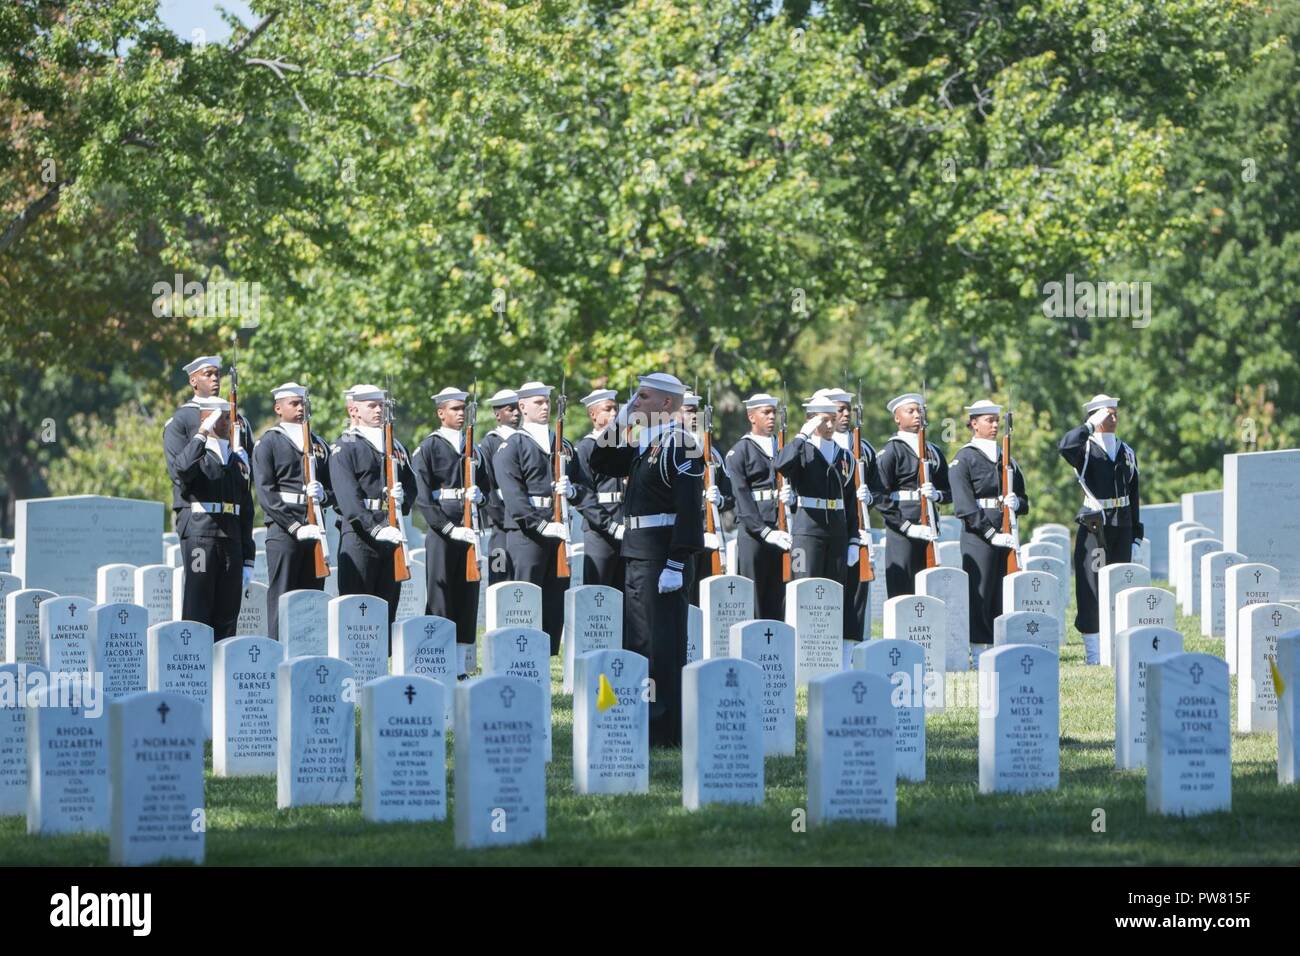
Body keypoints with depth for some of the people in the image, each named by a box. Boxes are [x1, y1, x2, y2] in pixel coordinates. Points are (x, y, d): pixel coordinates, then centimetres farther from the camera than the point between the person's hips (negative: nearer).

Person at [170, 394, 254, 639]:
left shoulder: (238, 458, 19)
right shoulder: (194, 452, 3)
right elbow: (182, 468, -25)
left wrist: (248, 560, 15)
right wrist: (202, 433, -16)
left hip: (232, 540, 5)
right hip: (200, 535, -5)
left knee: (227, 615, 4)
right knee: (197, 611, -7)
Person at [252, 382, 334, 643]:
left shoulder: (319, 445, 18)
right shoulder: (268, 443, 1)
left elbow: (333, 490, 19)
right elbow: (265, 492, -8)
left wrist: (322, 494, -7)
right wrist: (296, 528, -16)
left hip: (314, 531, 5)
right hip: (283, 531, -5)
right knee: (282, 602, -7)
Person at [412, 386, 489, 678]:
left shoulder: (473, 450, 16)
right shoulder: (428, 448, -2)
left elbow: (486, 488, 21)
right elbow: (422, 497, -9)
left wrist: (479, 495, -4)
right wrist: (451, 529, -17)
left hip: (469, 531, 5)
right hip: (441, 533, -5)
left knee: (467, 599, 4)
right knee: (440, 599, -5)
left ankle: (460, 667, 9)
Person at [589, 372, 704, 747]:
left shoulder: (679, 445, -14)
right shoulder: (644, 444, 14)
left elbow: (689, 509, -19)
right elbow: (600, 463, 22)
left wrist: (676, 565, -24)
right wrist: (619, 421, 8)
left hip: (661, 556, -10)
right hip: (635, 555, 10)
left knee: (664, 645, -6)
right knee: (637, 643, 14)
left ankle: (668, 730, -3)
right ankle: (644, 722, 21)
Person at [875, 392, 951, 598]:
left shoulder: (933, 451, 17)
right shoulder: (892, 451, -2)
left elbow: (949, 492, 18)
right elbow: (881, 497, -9)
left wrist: (937, 494, -5)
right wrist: (906, 527, -15)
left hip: (929, 531, 6)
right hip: (901, 532, -6)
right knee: (902, 595, -7)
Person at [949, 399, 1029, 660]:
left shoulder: (1007, 460, 17)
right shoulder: (963, 459, -2)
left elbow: (1024, 502, 21)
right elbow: (964, 506, -11)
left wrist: (1016, 502, -4)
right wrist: (991, 535, -17)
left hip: (1005, 537, 6)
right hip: (978, 536, -6)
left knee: (1005, 596, 3)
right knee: (979, 596, -5)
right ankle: (980, 655, -2)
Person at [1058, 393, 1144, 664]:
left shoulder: (1127, 453, 14)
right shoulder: (1085, 450, -2)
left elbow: (1134, 497, 16)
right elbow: (1066, 446, -28)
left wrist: (1136, 537, 13)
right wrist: (1092, 425, -18)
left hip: (1122, 529, 5)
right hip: (1094, 528, -5)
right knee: (1092, 591, -5)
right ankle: (1094, 657, -2)